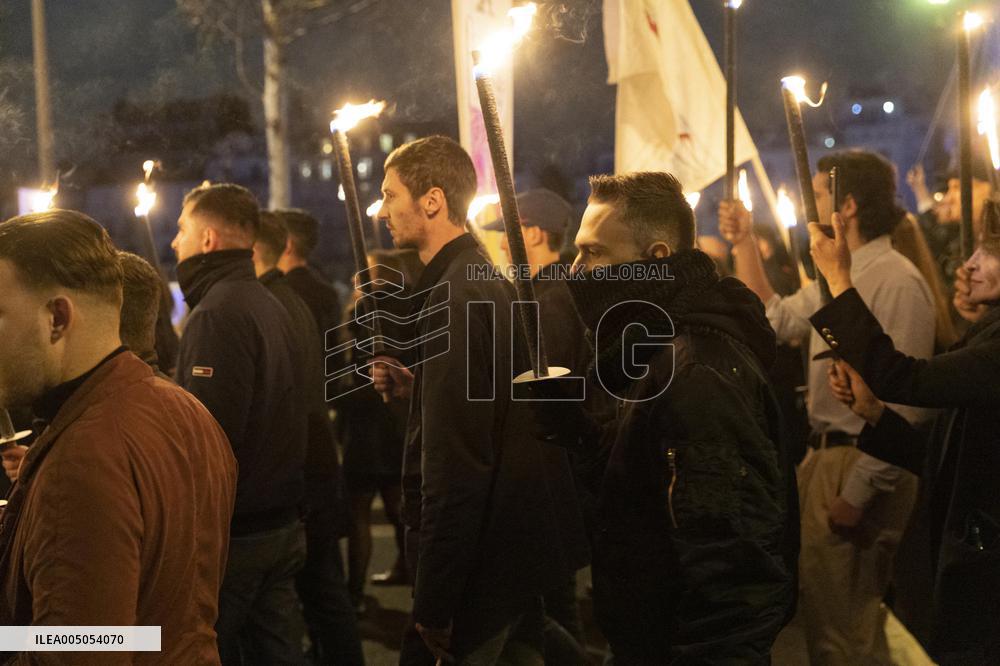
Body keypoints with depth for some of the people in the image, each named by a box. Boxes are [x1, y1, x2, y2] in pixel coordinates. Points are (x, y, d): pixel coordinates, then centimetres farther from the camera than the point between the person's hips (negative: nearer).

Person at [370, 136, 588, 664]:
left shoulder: (456, 295, -20)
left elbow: (453, 467, -25)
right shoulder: (487, 279, 11)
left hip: (482, 565, -10)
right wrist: (413, 385, 9)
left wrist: (432, 609, -23)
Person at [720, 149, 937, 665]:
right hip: (823, 457, 10)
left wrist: (859, 491, -24)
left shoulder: (895, 281, -19)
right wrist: (744, 246, 16)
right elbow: (775, 321, 23)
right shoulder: (839, 275, 12)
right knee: (817, 606, 19)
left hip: (860, 466, -10)